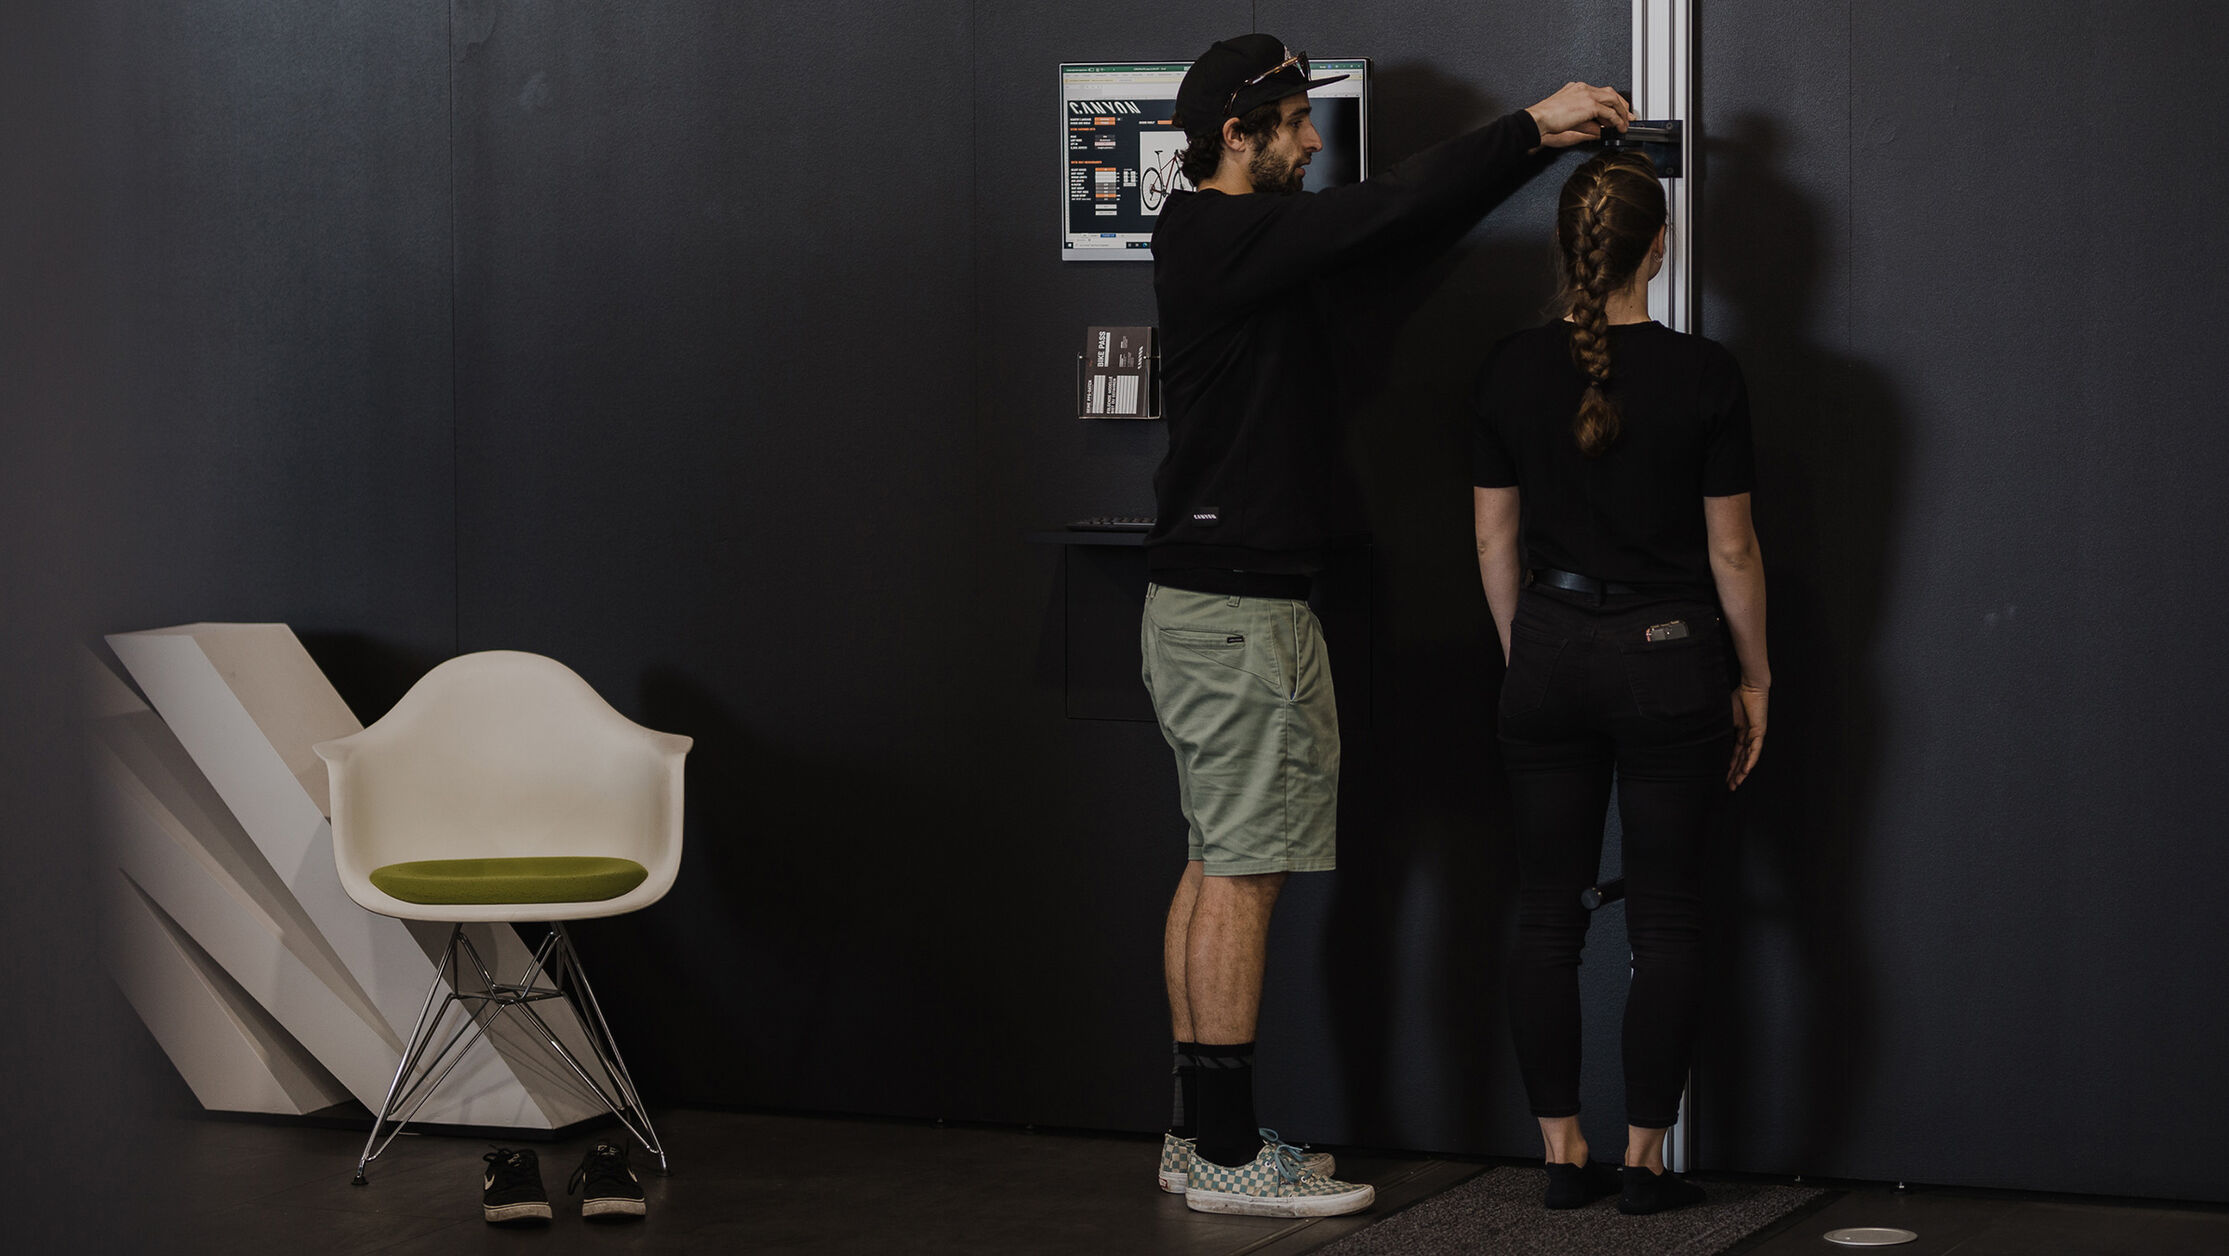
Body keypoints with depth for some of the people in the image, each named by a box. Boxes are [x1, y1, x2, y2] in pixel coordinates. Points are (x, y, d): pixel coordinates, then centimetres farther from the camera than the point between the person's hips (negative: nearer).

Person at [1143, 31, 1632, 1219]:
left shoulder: (1231, 241, 15)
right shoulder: (1228, 241, -15)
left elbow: (1399, 230, 15)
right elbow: (1389, 213, -21)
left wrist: (1536, 143, 9)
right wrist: (1531, 125, -13)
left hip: (1206, 603, 10)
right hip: (1241, 604, -10)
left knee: (1214, 868, 12)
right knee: (1242, 876, -8)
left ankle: (1200, 1133, 17)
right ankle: (1228, 1155, -5)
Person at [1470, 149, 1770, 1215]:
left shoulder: (1513, 370, -2)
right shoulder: (1702, 376, -10)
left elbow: (1495, 538, 4)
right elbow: (1731, 547, -5)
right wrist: (1753, 679, 6)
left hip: (1551, 652, 3)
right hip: (1668, 661, -2)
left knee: (1548, 914, 9)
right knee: (1666, 918, 5)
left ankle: (1563, 1154, 11)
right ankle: (1645, 1159, 5)